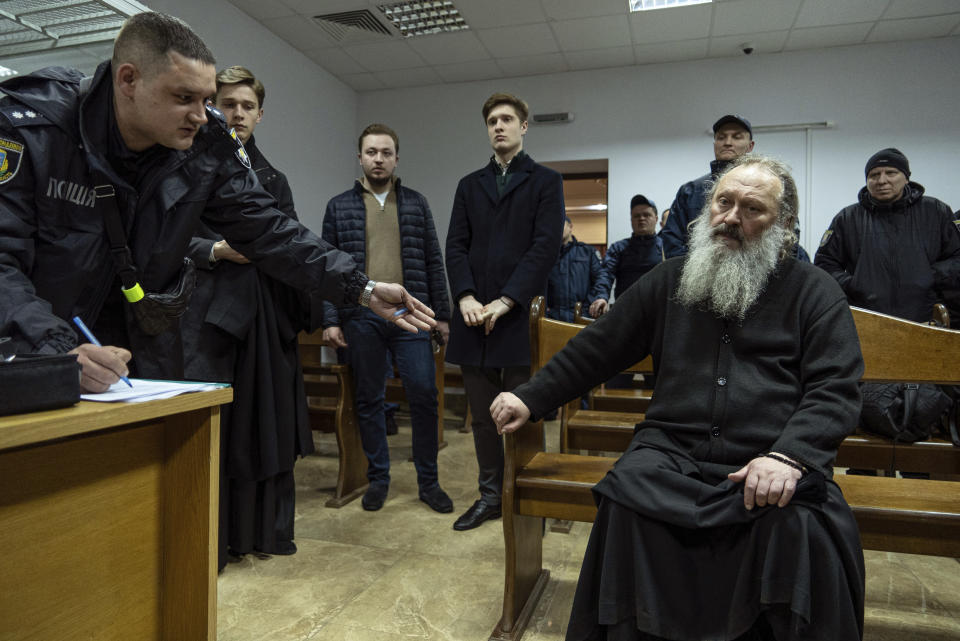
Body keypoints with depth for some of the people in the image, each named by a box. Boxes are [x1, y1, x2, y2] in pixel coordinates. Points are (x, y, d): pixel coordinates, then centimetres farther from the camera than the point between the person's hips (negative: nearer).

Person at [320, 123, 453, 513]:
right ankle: (378, 478, 23)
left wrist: (442, 314, 3)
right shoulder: (339, 206, 8)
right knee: (368, 400, 8)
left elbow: (433, 262, 8)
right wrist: (330, 320, -3)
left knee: (423, 394, -3)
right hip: (361, 317, 0)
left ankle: (428, 481, 12)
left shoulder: (416, 203, 10)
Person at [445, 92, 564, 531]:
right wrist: (465, 296, -8)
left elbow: (545, 246, -6)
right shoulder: (469, 185, 18)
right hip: (474, 315, 4)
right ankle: (490, 495, 22)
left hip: (520, 315, -4)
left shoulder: (545, 181, 6)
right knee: (483, 415, 10)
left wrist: (506, 300, -14)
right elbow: (456, 246, 9)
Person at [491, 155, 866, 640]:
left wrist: (789, 455, -19)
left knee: (803, 525, -31)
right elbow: (595, 349, 17)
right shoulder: (668, 281, 15)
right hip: (672, 454, 2)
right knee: (625, 499, -28)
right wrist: (531, 399, 13)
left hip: (775, 462, -1)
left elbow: (836, 389, -1)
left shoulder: (815, 292, 10)